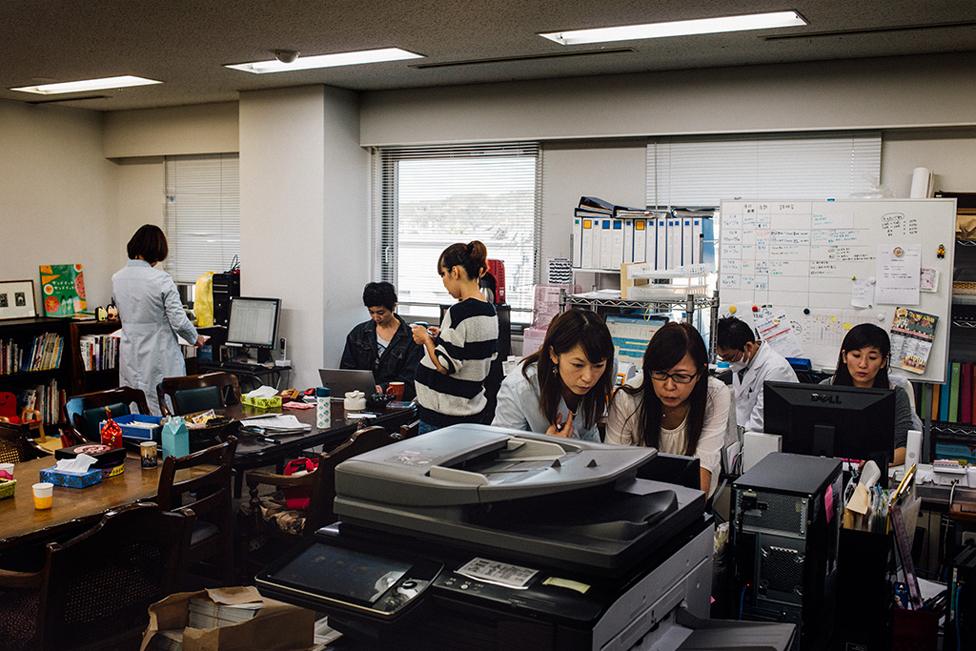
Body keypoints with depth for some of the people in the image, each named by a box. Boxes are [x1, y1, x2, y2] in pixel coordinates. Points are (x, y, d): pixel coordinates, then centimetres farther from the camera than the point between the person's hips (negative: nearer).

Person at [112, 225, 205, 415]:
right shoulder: (161, 279, -15)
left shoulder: (117, 278, 2)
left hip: (130, 356, 5)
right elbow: (178, 320, -14)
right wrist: (195, 338, 5)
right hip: (160, 358, -5)